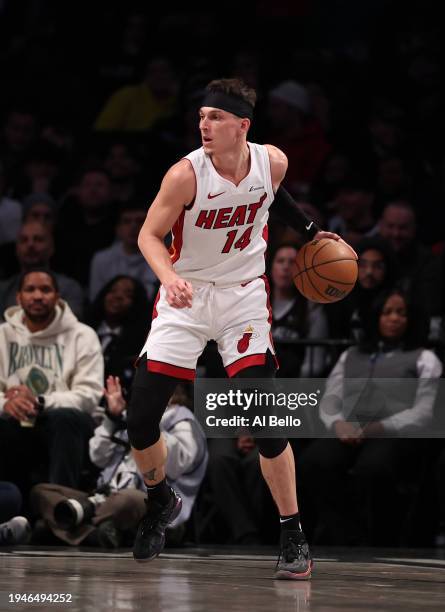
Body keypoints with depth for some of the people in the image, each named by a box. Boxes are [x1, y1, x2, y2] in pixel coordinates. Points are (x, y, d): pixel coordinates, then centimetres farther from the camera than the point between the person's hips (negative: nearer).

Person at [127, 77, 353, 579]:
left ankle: (293, 537, 1)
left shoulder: (272, 162, -11)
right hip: (186, 295, -1)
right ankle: (160, 502, 28)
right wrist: (169, 277, -32)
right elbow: (149, 236, -14)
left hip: (243, 295, 1)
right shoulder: (186, 174, -21)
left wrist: (309, 231, 16)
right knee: (140, 422, -3)